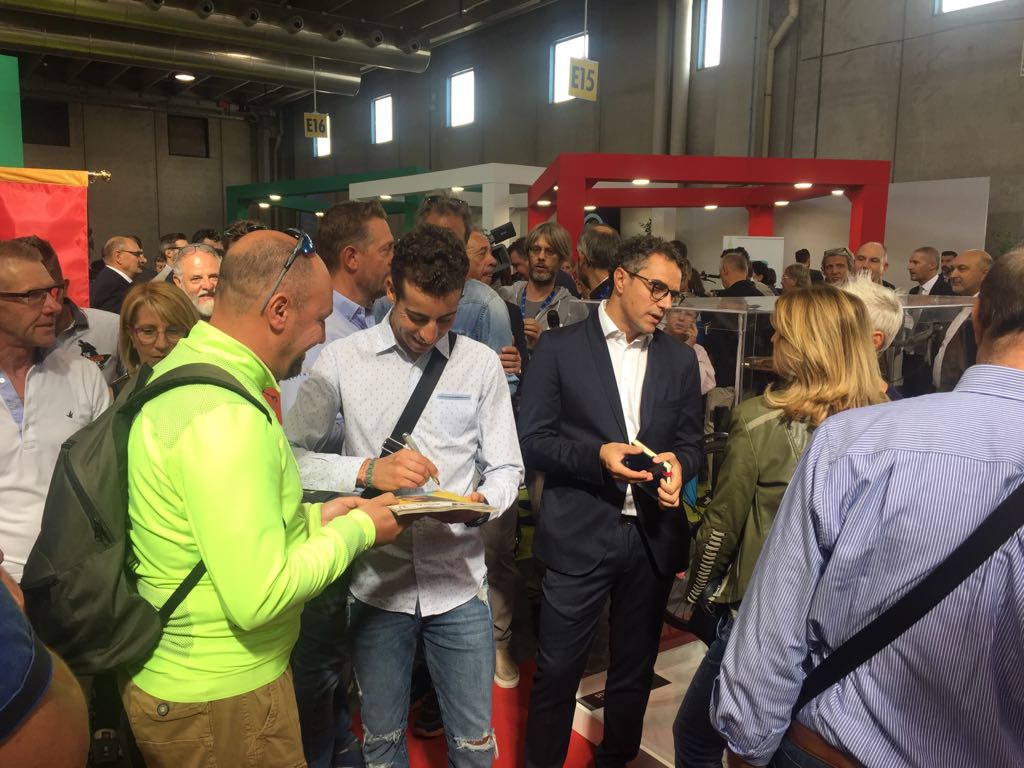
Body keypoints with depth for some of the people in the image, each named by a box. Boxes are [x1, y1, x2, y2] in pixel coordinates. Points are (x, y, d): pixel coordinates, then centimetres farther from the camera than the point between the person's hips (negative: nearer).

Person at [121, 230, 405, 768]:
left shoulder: (184, 365, 2)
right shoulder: (226, 416, -29)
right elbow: (258, 597, -30)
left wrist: (312, 518, 3)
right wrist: (357, 529, -16)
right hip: (220, 700, -9)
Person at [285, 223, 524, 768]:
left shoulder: (480, 364, 0)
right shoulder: (340, 361, -5)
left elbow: (505, 469, 3)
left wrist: (483, 501, -19)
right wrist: (366, 471, -24)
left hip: (459, 581, 1)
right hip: (377, 581, 0)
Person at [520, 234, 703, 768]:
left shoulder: (680, 359, 9)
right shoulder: (560, 348, -3)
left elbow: (691, 441, 11)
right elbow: (532, 439, -5)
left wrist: (678, 463, -12)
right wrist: (597, 455, -21)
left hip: (653, 535, 4)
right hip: (580, 534, -3)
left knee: (635, 668, 18)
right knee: (557, 670, 5)